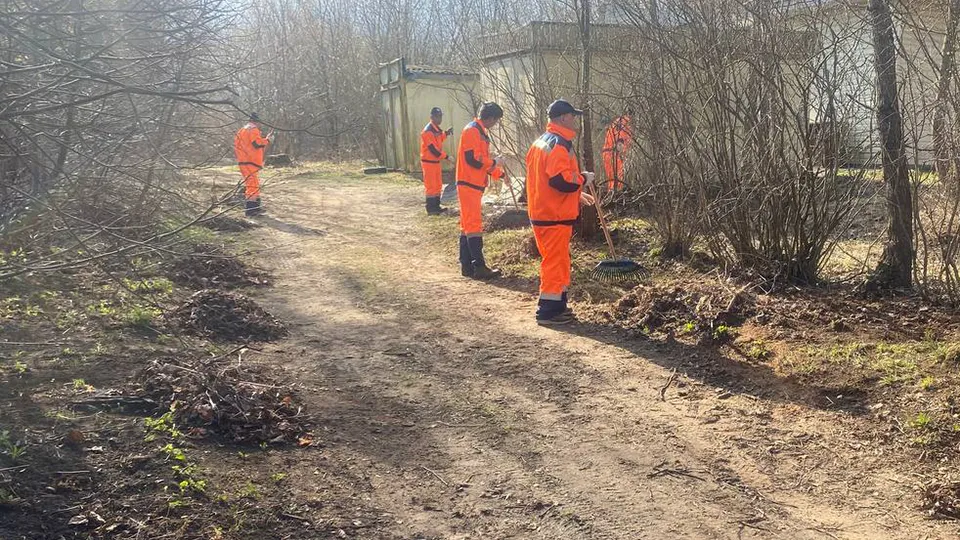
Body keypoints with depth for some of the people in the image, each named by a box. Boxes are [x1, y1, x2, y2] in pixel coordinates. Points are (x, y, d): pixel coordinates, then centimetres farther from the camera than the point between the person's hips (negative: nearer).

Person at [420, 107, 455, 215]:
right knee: (431, 186, -3)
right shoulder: (427, 131, -20)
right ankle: (430, 209, 3)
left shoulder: (436, 129, 9)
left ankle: (436, 206, 23)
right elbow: (433, 149, -23)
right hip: (429, 162, -10)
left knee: (438, 185, 15)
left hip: (436, 161, 10)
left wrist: (445, 133, 9)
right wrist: (446, 157, -19)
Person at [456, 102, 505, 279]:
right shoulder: (472, 131, -14)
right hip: (469, 185, -10)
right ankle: (479, 267, -10)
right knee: (474, 225, -10)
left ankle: (467, 265, 15)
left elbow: (483, 159, 23)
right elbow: (474, 160, -21)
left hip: (473, 185, 10)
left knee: (468, 225, 11)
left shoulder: (480, 132, 18)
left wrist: (499, 173, 17)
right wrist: (495, 162, -9)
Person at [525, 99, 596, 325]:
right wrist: (584, 178, -9)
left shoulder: (541, 142, 15)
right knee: (556, 262, -3)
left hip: (541, 212, 10)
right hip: (555, 216, -10)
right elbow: (562, 180, -28)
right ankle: (548, 311, 2)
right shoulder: (560, 144, -17)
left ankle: (557, 306, 25)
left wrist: (577, 195, 20)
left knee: (556, 261, 17)